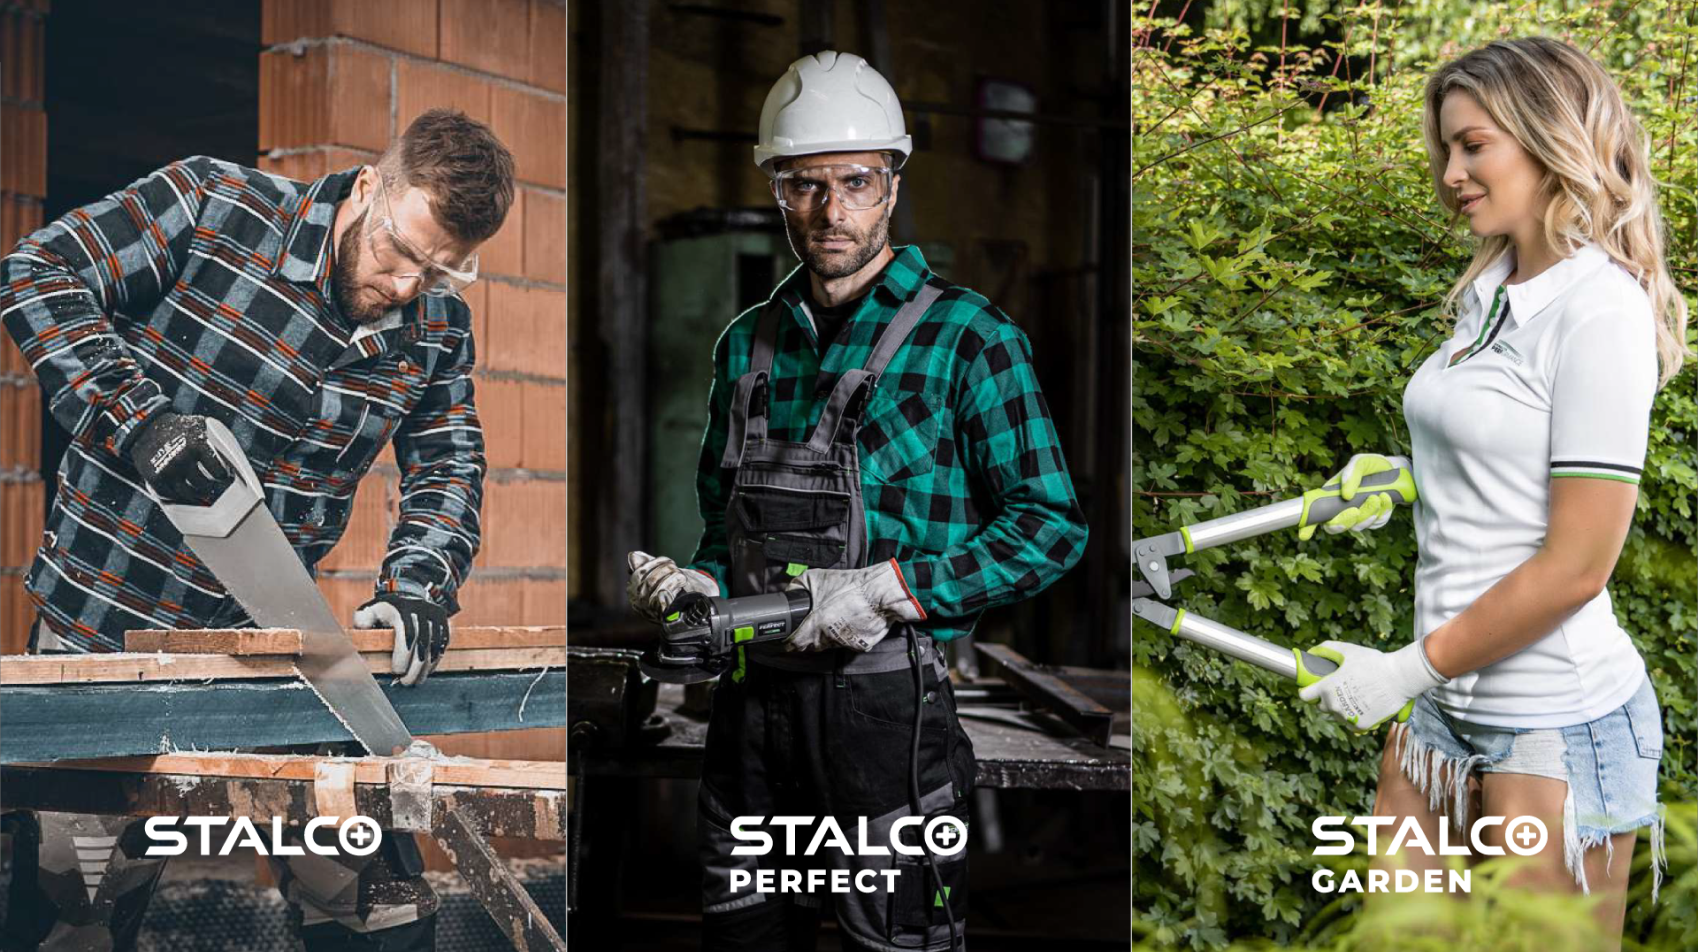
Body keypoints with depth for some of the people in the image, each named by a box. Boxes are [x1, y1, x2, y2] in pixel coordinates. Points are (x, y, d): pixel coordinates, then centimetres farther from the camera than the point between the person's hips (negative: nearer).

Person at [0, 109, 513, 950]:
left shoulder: (437, 327, 1)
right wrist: (134, 418, -26)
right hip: (106, 627, -4)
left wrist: (417, 587, -18)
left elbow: (447, 465, 1)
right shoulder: (215, 209, -13)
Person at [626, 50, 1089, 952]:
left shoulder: (967, 337, -6)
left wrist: (894, 591, -17)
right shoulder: (747, 344, 12)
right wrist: (697, 584, 0)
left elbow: (1050, 524, -9)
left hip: (887, 702, -5)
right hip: (753, 700, 5)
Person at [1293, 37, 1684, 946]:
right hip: (1446, 702, 8)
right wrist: (1399, 477, 4)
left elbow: (1576, 565, -19)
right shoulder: (1490, 292, 9)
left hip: (1557, 724, -7)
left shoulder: (1599, 308, -16)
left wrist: (1414, 665, -14)